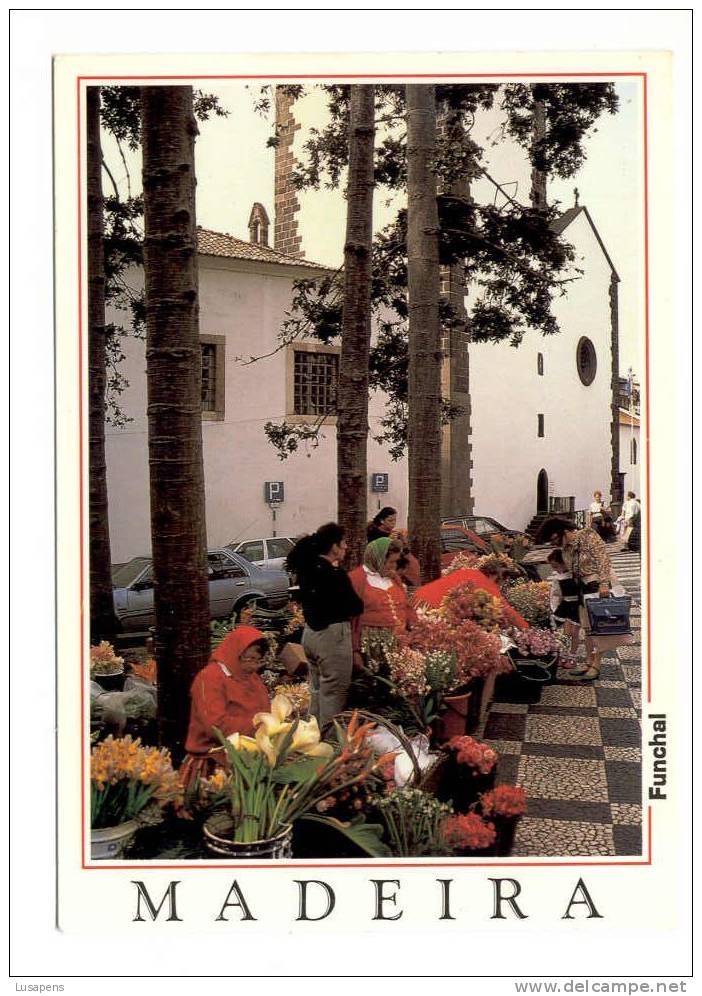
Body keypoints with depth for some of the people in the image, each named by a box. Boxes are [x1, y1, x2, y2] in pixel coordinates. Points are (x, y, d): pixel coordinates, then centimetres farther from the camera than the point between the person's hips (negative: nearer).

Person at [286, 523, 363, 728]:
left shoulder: (307, 569, 3)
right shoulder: (334, 574, -19)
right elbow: (356, 607, -14)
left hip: (310, 632, 8)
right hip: (332, 636, -8)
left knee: (317, 690, 19)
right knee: (333, 694, 1)